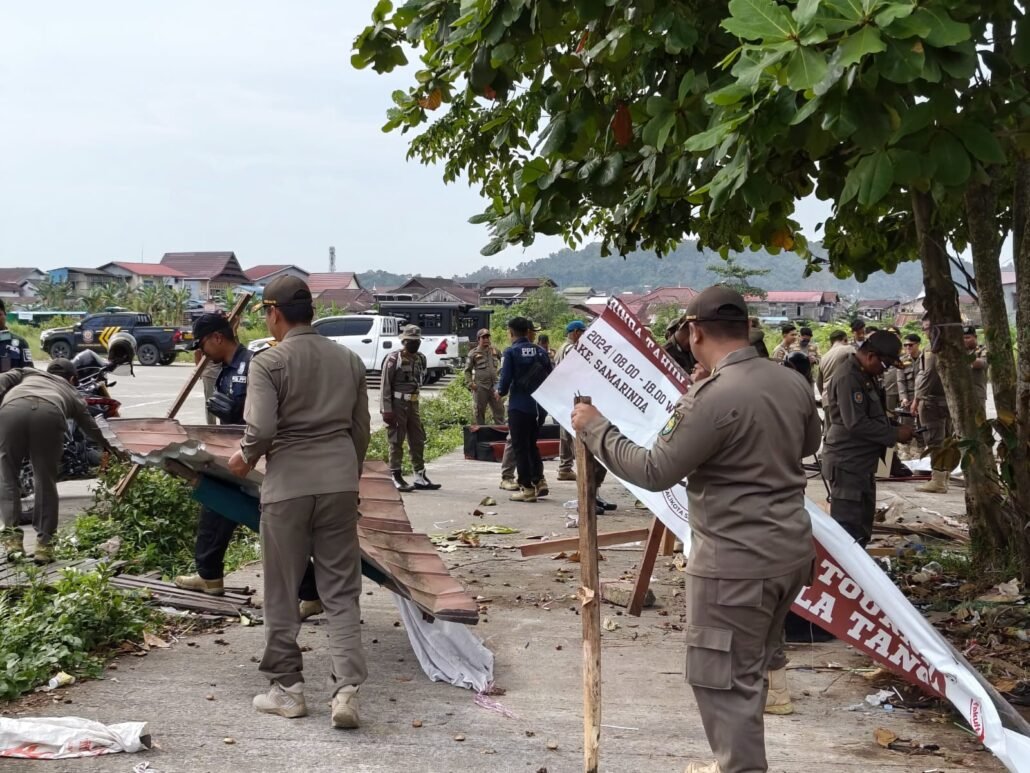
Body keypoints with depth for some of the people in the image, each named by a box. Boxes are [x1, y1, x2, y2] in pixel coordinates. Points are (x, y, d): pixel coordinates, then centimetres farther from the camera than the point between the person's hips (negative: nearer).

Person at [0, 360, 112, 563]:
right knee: (46, 482, 13)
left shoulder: (28, 373, 42)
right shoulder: (72, 395, 40)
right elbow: (93, 430, 52)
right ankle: (44, 543, 11)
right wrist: (111, 449, 69)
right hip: (49, 413, 0)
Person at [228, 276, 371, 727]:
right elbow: (361, 428, 12)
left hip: (289, 483, -4)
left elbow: (261, 429, -16)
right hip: (340, 481, 4)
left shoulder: (268, 363, -8)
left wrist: (246, 458, 4)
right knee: (341, 591, 7)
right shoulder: (349, 360, 8)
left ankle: (287, 688, 18)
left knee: (282, 592, 10)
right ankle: (347, 687, -3)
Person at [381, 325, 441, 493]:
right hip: (397, 405, -7)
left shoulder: (421, 359, 8)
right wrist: (387, 410, -17)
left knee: (418, 440, 8)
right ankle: (396, 478, 5)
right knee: (396, 441, -1)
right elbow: (385, 386, -13)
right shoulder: (393, 359, -11)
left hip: (413, 404, 7)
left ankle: (420, 477, 15)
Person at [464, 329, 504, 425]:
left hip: (494, 385, 3)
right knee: (480, 411, 5)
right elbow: (467, 370, 2)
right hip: (480, 387, -3)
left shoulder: (494, 350, 8)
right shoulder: (473, 353, 0)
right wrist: (470, 383, -7)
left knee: (499, 409, 3)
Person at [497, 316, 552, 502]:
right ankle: (539, 481, 16)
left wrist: (500, 391, 6)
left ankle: (527, 488, 4)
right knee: (532, 445, 20)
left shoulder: (511, 352, -11)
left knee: (520, 447, 4)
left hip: (519, 406, -5)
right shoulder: (540, 351, 4)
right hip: (538, 405, 5)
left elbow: (506, 379, -14)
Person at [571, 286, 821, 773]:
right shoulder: (793, 383, 2)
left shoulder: (712, 398, -23)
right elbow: (808, 445, 21)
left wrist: (595, 430, -6)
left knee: (726, 678, 6)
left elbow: (655, 472, -18)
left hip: (736, 562, -8)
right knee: (757, 648, 32)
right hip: (793, 548, 8)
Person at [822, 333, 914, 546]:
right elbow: (856, 423, -25)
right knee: (847, 527, -9)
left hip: (862, 464, 11)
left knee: (862, 526, 17)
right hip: (846, 464, -11)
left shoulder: (866, 376, 14)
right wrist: (895, 434, -19)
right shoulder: (848, 378, -20)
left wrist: (892, 424, 9)